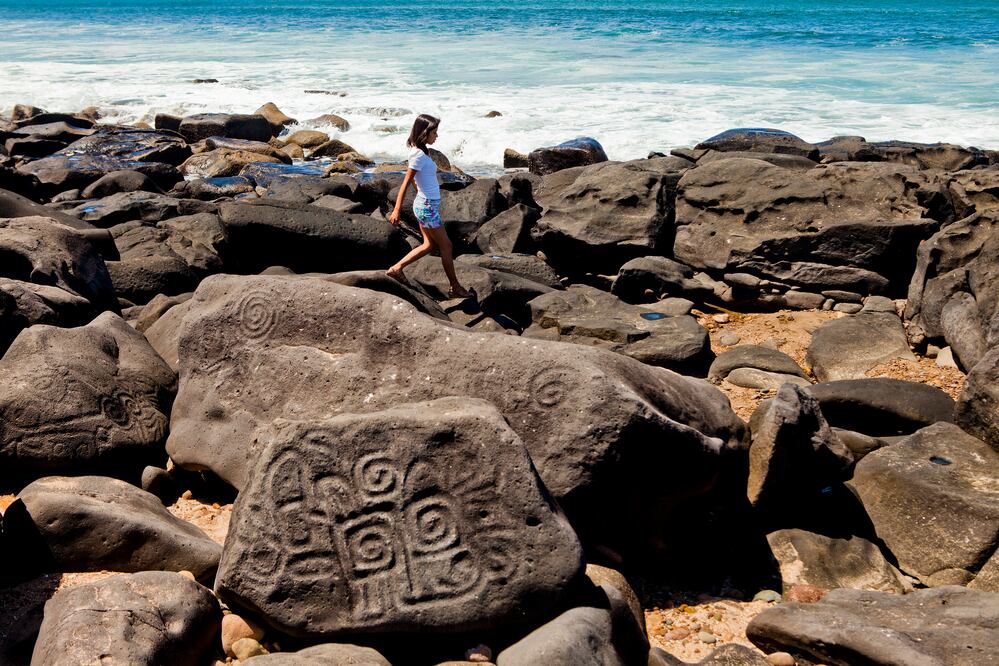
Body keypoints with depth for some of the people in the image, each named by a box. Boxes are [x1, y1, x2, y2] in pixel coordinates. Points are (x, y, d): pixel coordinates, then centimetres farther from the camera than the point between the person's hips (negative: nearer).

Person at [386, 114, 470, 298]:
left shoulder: (420, 152, 6)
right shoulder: (419, 156, -21)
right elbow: (405, 184, -21)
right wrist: (397, 210, -21)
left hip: (426, 205, 9)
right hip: (428, 207, -9)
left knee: (429, 245, 17)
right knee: (446, 246, 3)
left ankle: (397, 268, 17)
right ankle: (455, 288, 14)